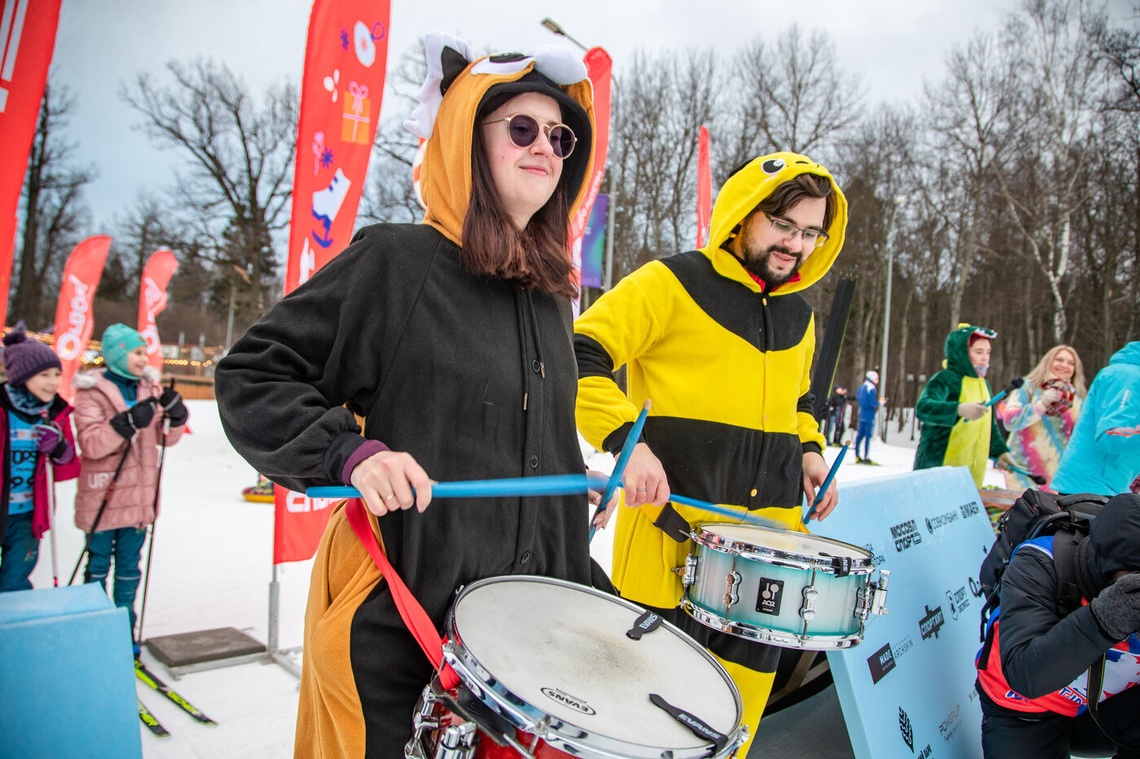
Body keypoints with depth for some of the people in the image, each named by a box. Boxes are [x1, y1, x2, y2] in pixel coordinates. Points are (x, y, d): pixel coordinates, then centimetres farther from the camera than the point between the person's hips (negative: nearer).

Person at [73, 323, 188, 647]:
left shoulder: (150, 387, 7)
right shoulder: (92, 390, -7)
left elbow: (166, 438, 9)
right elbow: (91, 444, -18)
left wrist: (176, 415, -10)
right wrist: (129, 421, -28)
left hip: (138, 496, 4)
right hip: (103, 496, -4)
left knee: (129, 566, 13)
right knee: (98, 565, 8)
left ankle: (125, 630, 25)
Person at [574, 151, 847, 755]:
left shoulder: (799, 317, 17)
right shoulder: (672, 283, -5)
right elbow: (577, 359, -11)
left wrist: (809, 451, 11)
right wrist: (626, 438, -25)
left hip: (769, 529, 7)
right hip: (675, 520, -6)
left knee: (746, 678, 15)